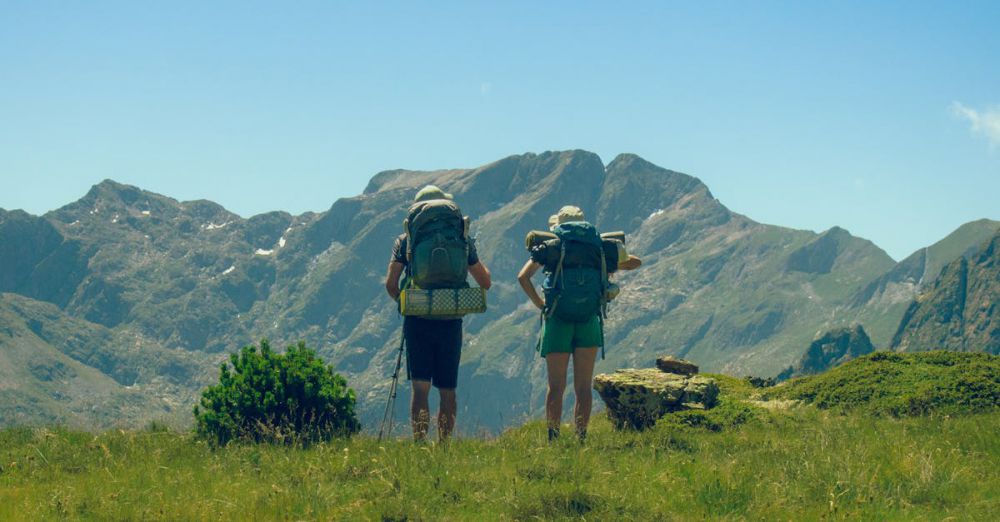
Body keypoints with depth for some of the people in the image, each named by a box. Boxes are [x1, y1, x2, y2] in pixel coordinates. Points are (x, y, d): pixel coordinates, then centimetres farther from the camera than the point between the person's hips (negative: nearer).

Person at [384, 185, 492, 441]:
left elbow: (390, 284, -2)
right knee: (447, 390, 10)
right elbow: (485, 282, 13)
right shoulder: (463, 240, 8)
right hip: (451, 322, 1)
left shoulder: (406, 240, 3)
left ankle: (418, 443, -13)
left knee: (420, 387, -3)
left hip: (418, 321, -1)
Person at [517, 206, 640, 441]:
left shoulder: (551, 247, 4)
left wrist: (540, 304, 2)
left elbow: (523, 277, -6)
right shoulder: (600, 247, 10)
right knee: (583, 387, 5)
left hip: (557, 320, -1)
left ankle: (553, 439, -2)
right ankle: (581, 438, 2)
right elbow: (635, 262, 22)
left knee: (556, 387, 3)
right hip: (589, 322, 1)